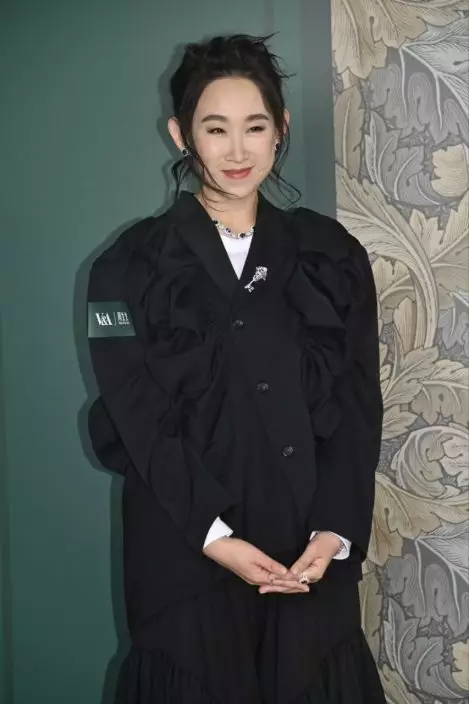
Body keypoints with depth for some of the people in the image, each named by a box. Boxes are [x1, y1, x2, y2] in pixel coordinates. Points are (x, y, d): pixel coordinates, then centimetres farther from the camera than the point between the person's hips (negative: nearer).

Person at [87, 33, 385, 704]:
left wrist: (335, 530, -10)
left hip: (311, 552, 2)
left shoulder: (331, 254, 6)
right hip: (185, 552, -1)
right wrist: (213, 535, -14)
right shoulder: (132, 266, -1)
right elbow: (138, 420, -6)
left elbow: (359, 405, 2)